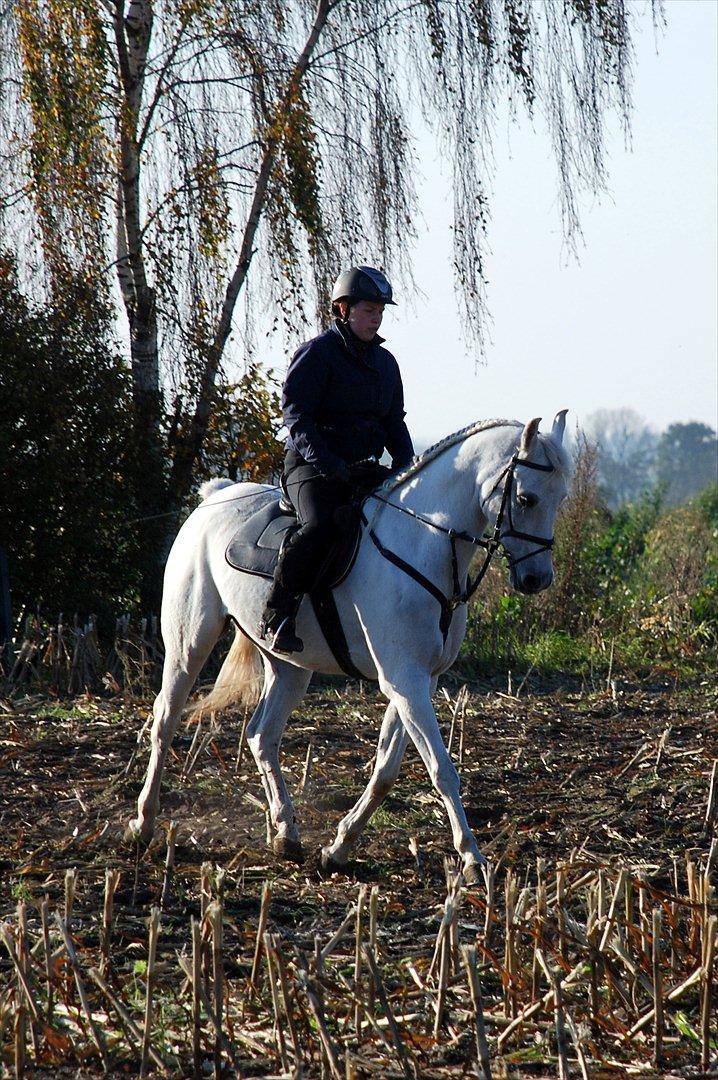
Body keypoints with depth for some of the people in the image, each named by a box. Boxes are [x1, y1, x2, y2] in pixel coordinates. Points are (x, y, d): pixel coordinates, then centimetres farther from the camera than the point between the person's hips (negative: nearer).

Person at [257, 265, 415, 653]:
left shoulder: (385, 362, 18)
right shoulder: (316, 354, -4)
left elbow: (394, 421, 22)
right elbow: (296, 416, -11)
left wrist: (406, 463, 3)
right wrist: (327, 463, -23)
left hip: (365, 469, 7)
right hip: (311, 466, -7)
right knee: (319, 526, -33)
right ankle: (275, 617, -27)